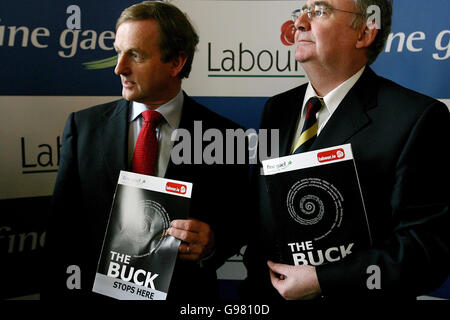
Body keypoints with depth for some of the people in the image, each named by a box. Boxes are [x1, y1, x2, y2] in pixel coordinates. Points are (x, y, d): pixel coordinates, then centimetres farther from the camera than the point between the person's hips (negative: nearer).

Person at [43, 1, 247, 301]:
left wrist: (210, 245, -22)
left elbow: (236, 226, -3)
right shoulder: (84, 126, -4)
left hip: (185, 292, -1)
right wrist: (52, 293, -9)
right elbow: (62, 227, -2)